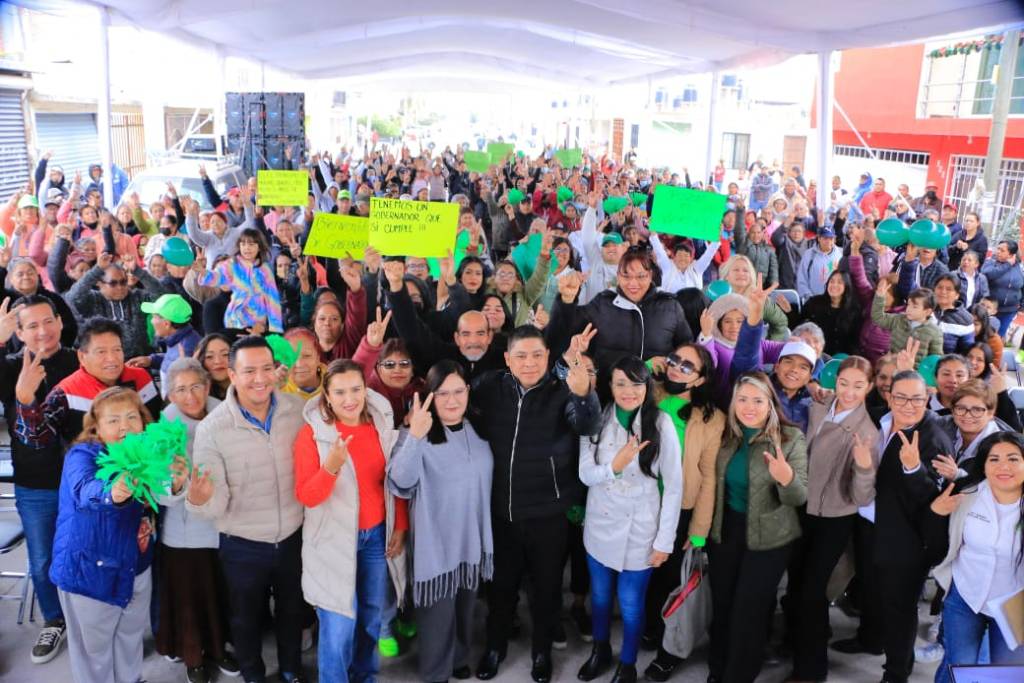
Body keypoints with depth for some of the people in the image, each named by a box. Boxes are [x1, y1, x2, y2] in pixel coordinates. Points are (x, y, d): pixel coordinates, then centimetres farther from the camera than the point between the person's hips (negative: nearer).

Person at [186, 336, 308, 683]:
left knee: (293, 610, 26)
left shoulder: (300, 409, -14)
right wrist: (199, 499, -41)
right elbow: (217, 504, -19)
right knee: (246, 619, 23)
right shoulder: (211, 428, -21)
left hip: (295, 537, 2)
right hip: (243, 546, -2)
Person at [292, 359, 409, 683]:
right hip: (334, 539, -4)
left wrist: (400, 526, 4)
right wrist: (331, 467, -33)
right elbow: (306, 497, -17)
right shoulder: (313, 432, -14)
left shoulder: (383, 424, -3)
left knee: (371, 614, 18)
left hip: (377, 534, 4)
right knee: (339, 625, -1)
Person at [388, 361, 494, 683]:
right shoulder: (416, 433, -16)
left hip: (472, 540, 5)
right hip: (436, 543, -5)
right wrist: (415, 436, -47)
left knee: (465, 607, 22)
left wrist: (488, 536, 16)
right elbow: (400, 482, -33)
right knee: (438, 613, 6)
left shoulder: (478, 432, 1)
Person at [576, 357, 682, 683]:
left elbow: (673, 486, -11)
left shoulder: (661, 423, -15)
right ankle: (600, 652, 47)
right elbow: (585, 474, -6)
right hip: (599, 526, 3)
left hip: (639, 531, -3)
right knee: (600, 596, 21)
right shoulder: (597, 419, -7)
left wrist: (665, 540, -9)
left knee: (630, 604, 10)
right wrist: (614, 466, -26)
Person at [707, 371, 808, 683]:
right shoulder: (727, 435, -4)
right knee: (721, 604, 14)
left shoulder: (791, 438, -15)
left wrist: (787, 479, -38)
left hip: (768, 537, -4)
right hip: (725, 530, 4)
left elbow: (800, 498, -16)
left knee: (748, 611, 5)